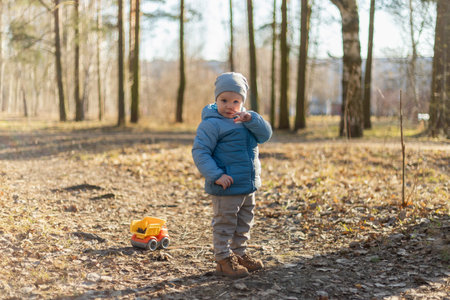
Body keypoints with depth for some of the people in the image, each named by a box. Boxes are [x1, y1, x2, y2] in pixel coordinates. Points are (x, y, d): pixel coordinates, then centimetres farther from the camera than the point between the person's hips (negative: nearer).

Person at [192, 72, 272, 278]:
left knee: (244, 223, 19)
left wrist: (251, 119, -20)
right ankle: (223, 260, 12)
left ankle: (239, 254, 34)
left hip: (249, 185, 8)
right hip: (227, 187, -8)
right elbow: (200, 152, -18)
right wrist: (216, 175, -26)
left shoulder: (246, 119, 8)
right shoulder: (211, 124, -15)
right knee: (225, 223, 1)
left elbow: (265, 135, -2)